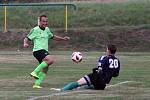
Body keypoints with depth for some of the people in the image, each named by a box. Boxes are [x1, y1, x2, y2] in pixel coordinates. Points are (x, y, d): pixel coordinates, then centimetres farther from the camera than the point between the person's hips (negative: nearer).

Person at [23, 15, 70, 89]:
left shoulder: (47, 29, 17)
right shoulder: (35, 30, -6)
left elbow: (53, 37, 32)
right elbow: (27, 38, -5)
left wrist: (63, 38, 22)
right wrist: (25, 43, -27)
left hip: (44, 51, 9)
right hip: (38, 50, -9)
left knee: (45, 69, 4)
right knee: (50, 60, -29)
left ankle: (37, 84, 5)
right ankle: (35, 72, -26)